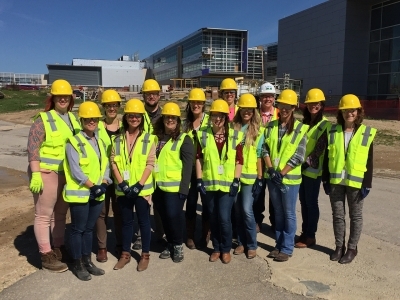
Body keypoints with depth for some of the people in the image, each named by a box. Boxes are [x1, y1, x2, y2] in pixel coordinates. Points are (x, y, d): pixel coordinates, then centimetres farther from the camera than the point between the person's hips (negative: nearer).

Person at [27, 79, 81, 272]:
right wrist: (35, 174, -22)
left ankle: (59, 249, 30)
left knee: (60, 213, 16)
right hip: (46, 173, -7)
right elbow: (32, 148, -14)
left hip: (67, 174, 7)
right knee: (44, 215, 1)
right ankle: (46, 256, 10)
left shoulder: (73, 119, 10)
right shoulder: (43, 119, -9)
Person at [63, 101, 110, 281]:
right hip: (80, 193, -6)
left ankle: (87, 261, 27)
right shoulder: (74, 142, -10)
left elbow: (105, 165, 8)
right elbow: (75, 170, -16)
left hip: (98, 193, 6)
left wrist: (104, 184, -8)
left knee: (89, 228, 16)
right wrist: (92, 186, -19)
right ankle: (77, 264, 18)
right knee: (78, 229, 5)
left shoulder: (101, 142, 11)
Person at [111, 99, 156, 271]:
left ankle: (145, 255, 21)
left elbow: (150, 164, -7)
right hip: (123, 189, 2)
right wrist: (122, 183, -11)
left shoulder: (148, 139, -3)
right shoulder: (118, 139, 5)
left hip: (142, 189, -2)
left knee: (143, 221, 8)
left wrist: (139, 185, -15)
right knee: (126, 221, 14)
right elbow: (113, 162, 0)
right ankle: (125, 254, 27)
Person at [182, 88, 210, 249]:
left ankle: (205, 235, 23)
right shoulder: (185, 122, 9)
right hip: (190, 168, 3)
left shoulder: (210, 121, -3)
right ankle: (190, 236, 21)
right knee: (191, 201, 8)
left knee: (206, 202, 8)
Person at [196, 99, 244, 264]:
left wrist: (236, 181, -7)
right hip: (209, 183, 2)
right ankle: (216, 248, 28)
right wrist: (199, 180, -3)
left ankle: (226, 249, 17)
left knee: (224, 218, -4)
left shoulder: (235, 136, -1)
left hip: (227, 183, -2)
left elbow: (239, 160, 0)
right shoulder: (203, 135, 2)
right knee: (213, 218, 11)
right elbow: (199, 158, 3)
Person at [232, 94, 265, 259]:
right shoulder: (233, 128, 6)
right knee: (238, 210, 9)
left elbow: (259, 155, -2)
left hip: (250, 176, -3)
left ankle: (252, 245, 11)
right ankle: (241, 242, 24)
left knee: (247, 210, -5)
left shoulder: (258, 130, -1)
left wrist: (260, 178, -6)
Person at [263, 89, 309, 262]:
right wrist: (270, 169, -10)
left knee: (289, 214, 5)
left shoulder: (300, 129, -7)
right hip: (272, 177, 4)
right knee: (278, 213, 15)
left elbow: (299, 156, -11)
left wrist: (282, 173, -15)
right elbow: (265, 149, 4)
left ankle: (287, 248, 16)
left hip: (289, 178, -4)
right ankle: (278, 245, 27)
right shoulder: (271, 126, 6)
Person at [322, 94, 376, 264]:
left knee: (355, 216, 10)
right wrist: (325, 179, 1)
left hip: (356, 182, -2)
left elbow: (369, 161, -2)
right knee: (338, 215, 11)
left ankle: (352, 248, 24)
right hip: (335, 181, 2)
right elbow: (327, 157, 5)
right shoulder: (332, 131, 3)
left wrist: (367, 184, -6)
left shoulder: (367, 133, -3)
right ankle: (339, 246, 26)